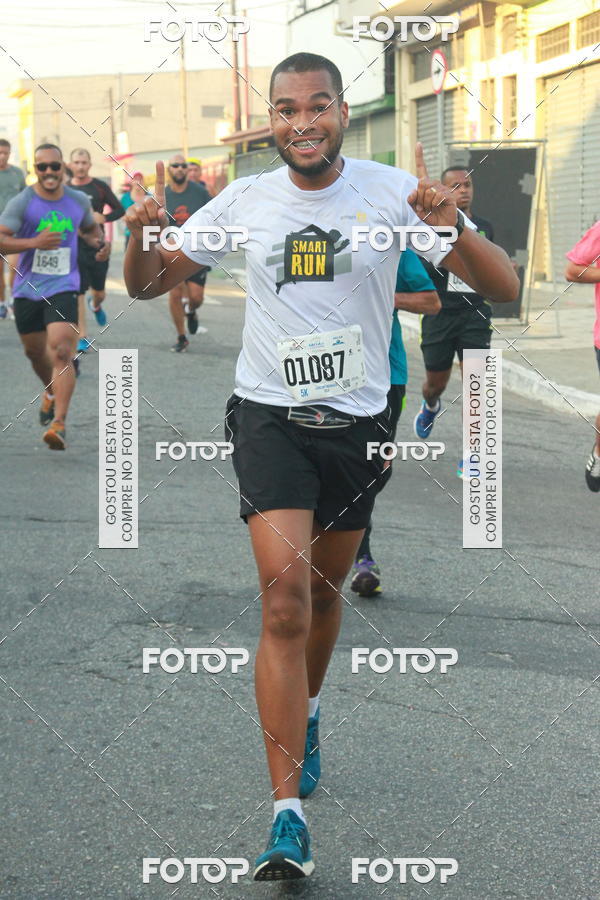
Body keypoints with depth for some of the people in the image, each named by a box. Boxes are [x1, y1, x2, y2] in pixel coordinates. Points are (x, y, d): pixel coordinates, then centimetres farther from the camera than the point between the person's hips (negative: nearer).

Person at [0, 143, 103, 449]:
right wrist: (34, 242, -25)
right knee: (34, 350, 17)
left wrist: (97, 241, 2)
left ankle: (59, 423, -22)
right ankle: (51, 392, 50)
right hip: (27, 288, 1)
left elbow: (90, 228, 25)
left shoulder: (79, 201, 4)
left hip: (63, 288, -1)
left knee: (62, 351, -18)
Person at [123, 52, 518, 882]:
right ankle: (288, 813, -18)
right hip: (270, 416, -1)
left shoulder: (391, 191, -7)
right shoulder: (244, 202, -2)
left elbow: (503, 288, -12)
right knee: (285, 595, -17)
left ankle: (303, 715, 49)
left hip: (358, 422, 1)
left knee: (323, 591, 17)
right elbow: (148, 285, 7)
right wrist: (140, 237, -17)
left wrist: (450, 228, -32)